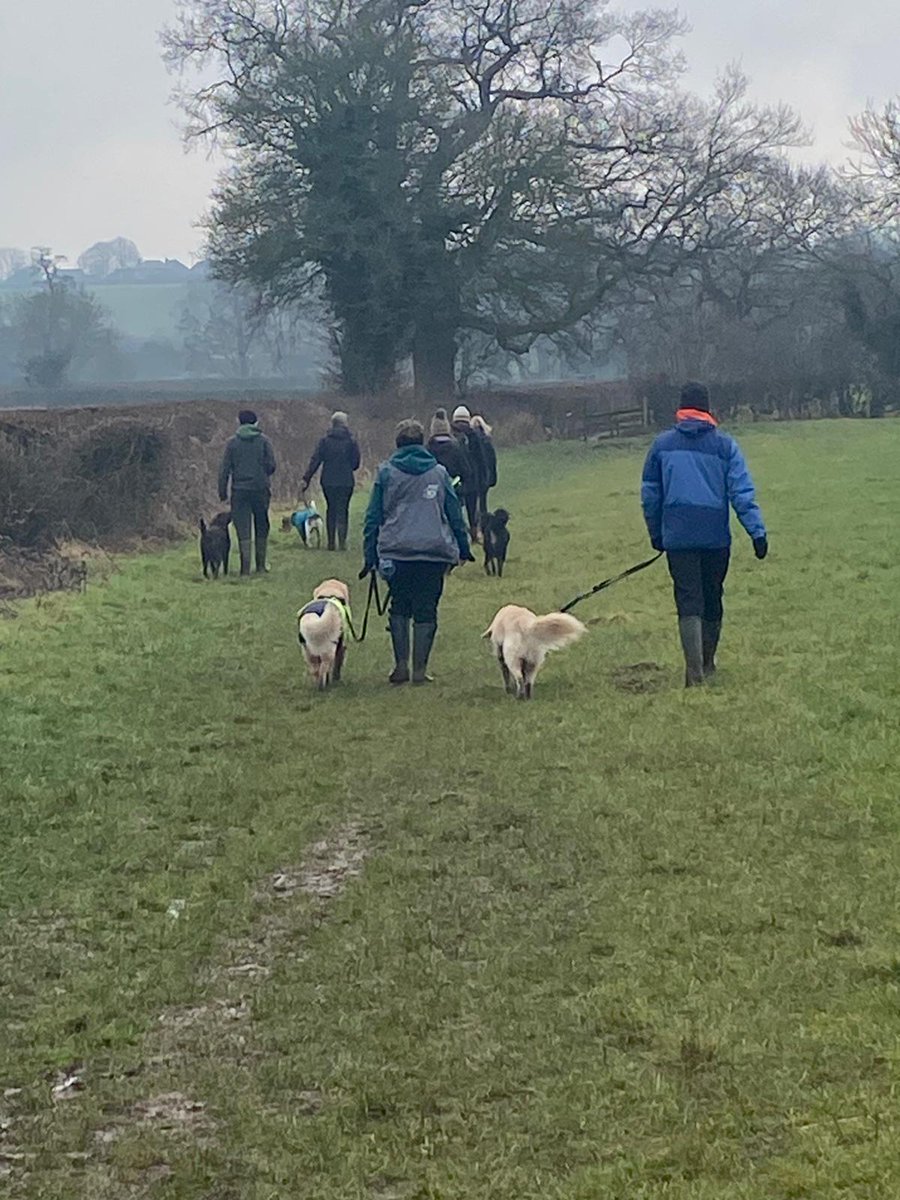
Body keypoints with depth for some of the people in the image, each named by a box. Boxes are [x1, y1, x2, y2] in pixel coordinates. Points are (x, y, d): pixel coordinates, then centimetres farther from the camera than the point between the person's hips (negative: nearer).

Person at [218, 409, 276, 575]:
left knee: (243, 530, 0)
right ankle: (261, 564, 17)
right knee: (261, 528, 13)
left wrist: (222, 492, 7)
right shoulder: (263, 440, 0)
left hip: (239, 489, 0)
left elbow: (224, 470, 0)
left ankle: (245, 567, -6)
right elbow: (271, 465, -2)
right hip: (260, 488, 0)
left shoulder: (233, 442, 1)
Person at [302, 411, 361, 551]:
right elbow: (356, 463, 2)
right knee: (342, 510, 3)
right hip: (346, 481, -1)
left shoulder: (325, 441, -1)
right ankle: (342, 542, -8)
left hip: (328, 481, 1)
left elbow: (315, 460, -4)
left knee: (331, 509, 12)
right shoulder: (351, 441, -3)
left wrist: (306, 479, -4)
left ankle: (331, 542, 11)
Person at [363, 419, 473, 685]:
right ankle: (420, 669, 2)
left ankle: (401, 665, 6)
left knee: (399, 607, 15)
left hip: (396, 551, 0)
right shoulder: (439, 472, 8)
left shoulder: (386, 472, 6)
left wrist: (370, 555, 6)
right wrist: (463, 548, 18)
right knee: (426, 610, 5)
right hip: (434, 551, 0)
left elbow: (374, 516, 4)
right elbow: (454, 513, 10)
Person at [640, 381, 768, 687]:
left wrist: (656, 533, 20)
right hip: (716, 536, 0)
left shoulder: (662, 444, 5)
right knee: (712, 599, 15)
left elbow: (650, 494, 10)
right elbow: (742, 493, -6)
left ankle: (695, 670, -17)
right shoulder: (725, 445, 0)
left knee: (689, 602, -3)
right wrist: (757, 531, -8)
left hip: (678, 537, 0)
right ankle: (708, 664, 27)